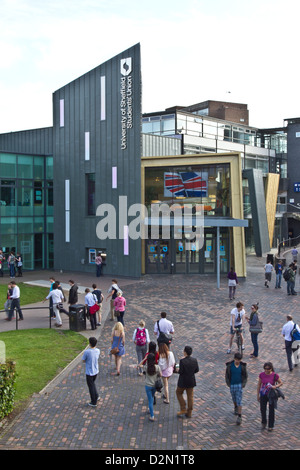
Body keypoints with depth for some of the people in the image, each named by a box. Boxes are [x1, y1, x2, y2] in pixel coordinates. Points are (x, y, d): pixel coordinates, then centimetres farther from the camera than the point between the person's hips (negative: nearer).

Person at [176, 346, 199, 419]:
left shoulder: (182, 361, -23)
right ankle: (189, 413, 22)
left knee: (179, 393, 19)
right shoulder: (194, 360, -7)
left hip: (183, 381, -5)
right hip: (191, 381, 5)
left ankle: (183, 409, 16)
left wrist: (178, 371, 0)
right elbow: (197, 370, 1)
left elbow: (181, 372, -21)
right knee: (190, 396, 15)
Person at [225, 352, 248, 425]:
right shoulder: (229, 365, -11)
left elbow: (245, 375, 1)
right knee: (234, 399, 21)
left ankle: (239, 417, -4)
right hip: (232, 385, 2)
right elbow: (227, 375, -2)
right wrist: (228, 384, -8)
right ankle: (236, 408, 53)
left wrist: (244, 384, -9)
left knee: (239, 401, -8)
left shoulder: (243, 366, -10)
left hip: (239, 385, -2)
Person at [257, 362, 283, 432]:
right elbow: (259, 385, 1)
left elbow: (281, 383, -2)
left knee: (271, 410, 9)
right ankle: (264, 422, 36)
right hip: (263, 395, 2)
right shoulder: (261, 375, -9)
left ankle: (271, 426, 25)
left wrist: (275, 386, -22)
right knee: (262, 409, 9)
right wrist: (258, 395, 4)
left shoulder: (275, 375, -15)